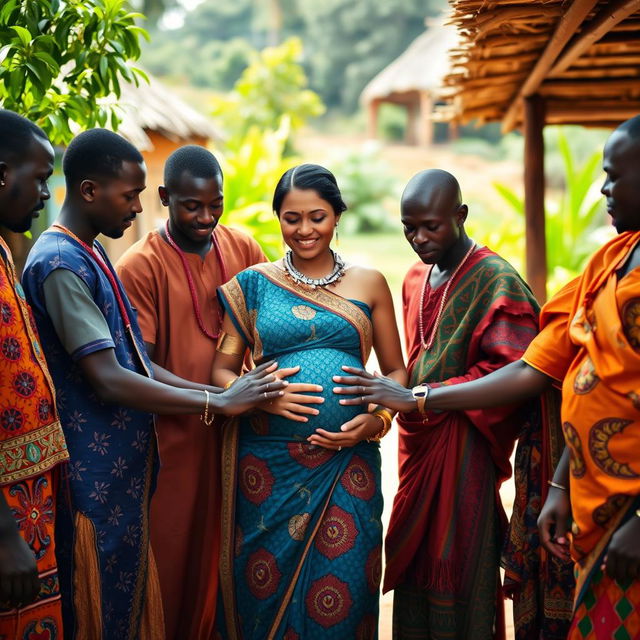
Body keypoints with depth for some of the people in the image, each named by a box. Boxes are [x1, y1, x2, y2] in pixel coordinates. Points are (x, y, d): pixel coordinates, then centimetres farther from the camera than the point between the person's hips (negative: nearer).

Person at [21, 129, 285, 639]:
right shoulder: (61, 264, -18)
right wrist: (218, 403, -18)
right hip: (94, 475, -9)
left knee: (130, 596, 17)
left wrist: (218, 391, 4)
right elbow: (108, 381, -23)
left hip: (125, 465, 9)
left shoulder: (90, 254, 12)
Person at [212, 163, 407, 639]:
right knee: (267, 588, 5)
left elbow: (396, 371, 11)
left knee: (342, 592, 2)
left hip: (348, 463, 1)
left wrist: (377, 418, -8)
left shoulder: (369, 284, 8)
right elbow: (223, 369, 6)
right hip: (270, 465, 0)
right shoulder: (253, 284, 6)